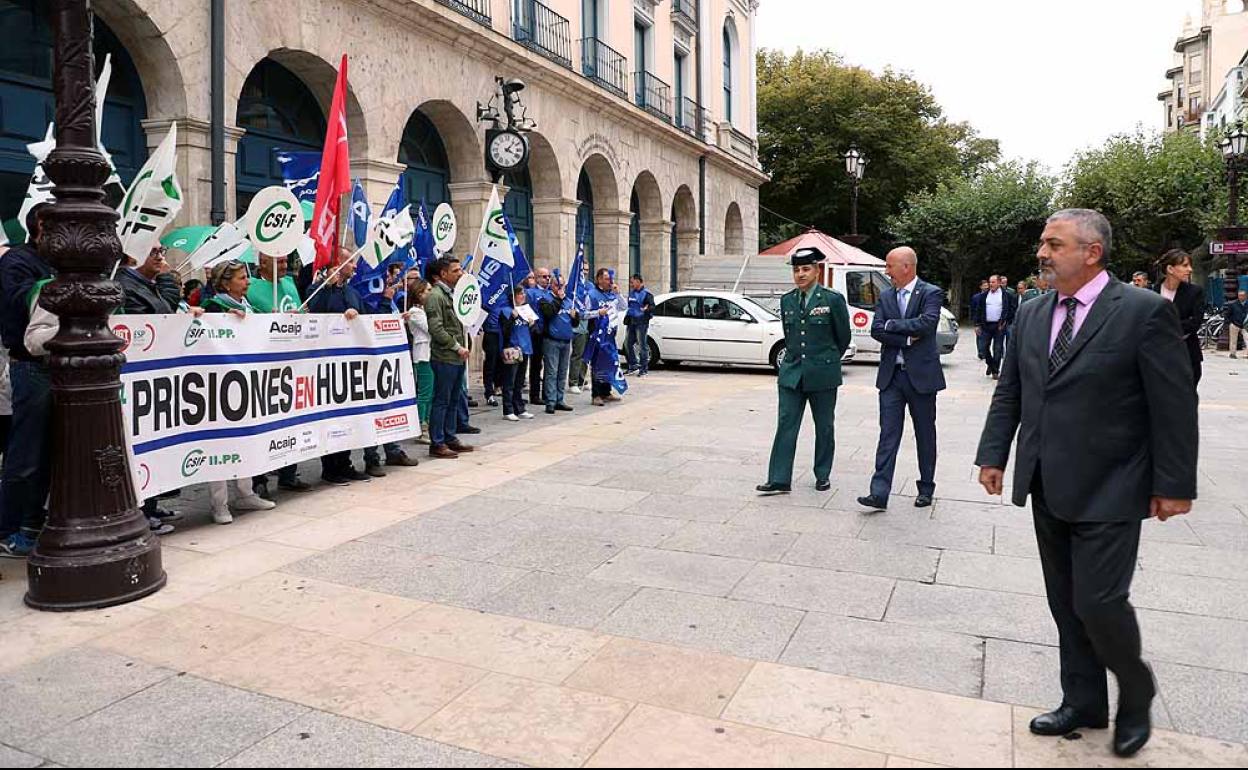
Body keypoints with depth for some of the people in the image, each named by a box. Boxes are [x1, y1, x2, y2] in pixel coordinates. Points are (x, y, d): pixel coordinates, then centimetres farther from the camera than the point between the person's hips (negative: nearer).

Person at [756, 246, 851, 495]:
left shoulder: (833, 299, -5)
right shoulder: (787, 301, 7)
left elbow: (844, 336, 5)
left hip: (823, 374, -3)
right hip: (792, 373, 3)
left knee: (824, 427, 9)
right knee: (786, 425, -2)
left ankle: (823, 475, 24)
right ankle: (779, 480, -1)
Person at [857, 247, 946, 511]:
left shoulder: (931, 293, -5)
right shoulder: (887, 297, 9)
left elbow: (927, 323, -22)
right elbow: (876, 331, -2)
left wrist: (892, 325, -13)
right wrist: (907, 338, -14)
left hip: (921, 374, -3)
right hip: (891, 374, 3)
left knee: (925, 434, 10)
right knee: (888, 434, -2)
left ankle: (926, 488, 24)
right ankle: (879, 493, -5)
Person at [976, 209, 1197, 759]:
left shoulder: (1144, 312, -10)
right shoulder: (1032, 315, 7)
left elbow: (1175, 405, -9)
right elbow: (1009, 393, 11)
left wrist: (1174, 484, -8)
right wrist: (993, 455, 5)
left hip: (1107, 491, -6)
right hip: (1048, 487, 6)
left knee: (1098, 602, -4)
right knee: (1066, 604, 14)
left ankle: (1135, 694, 26)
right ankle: (1084, 702, 31)